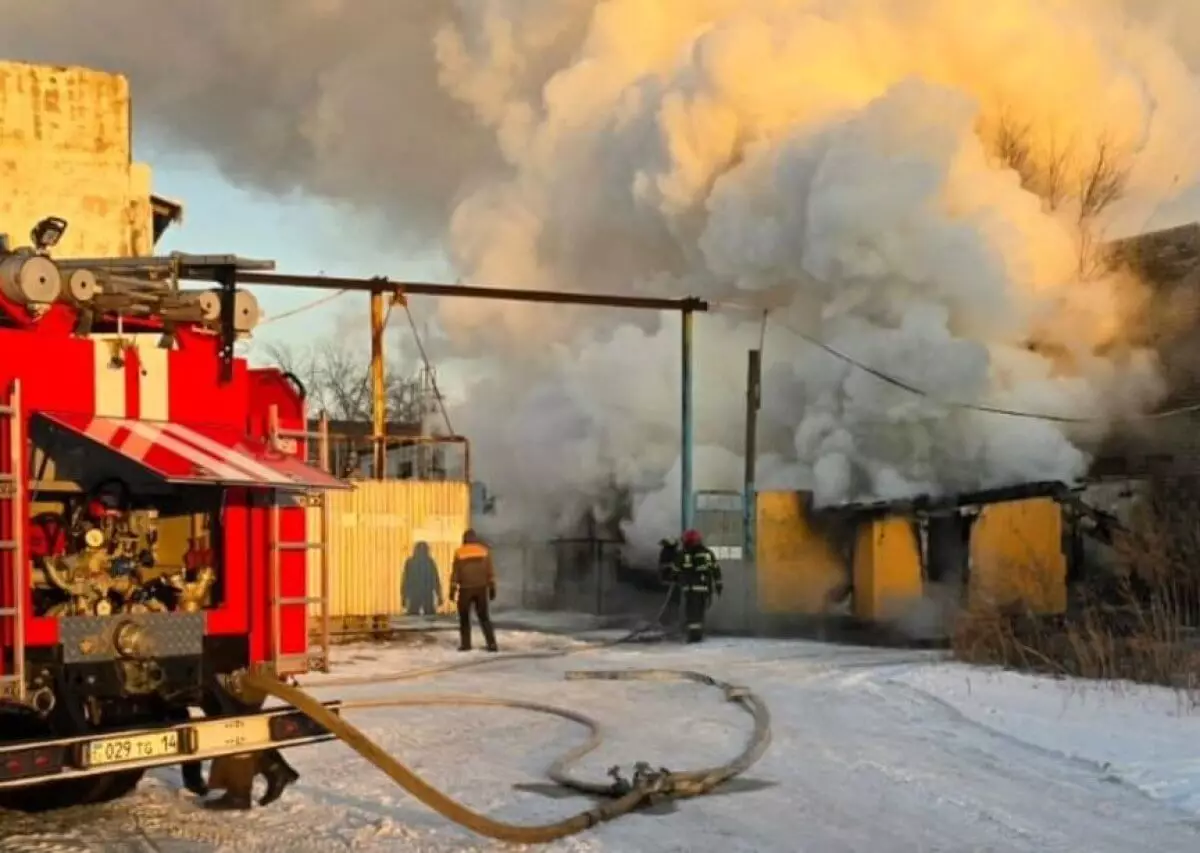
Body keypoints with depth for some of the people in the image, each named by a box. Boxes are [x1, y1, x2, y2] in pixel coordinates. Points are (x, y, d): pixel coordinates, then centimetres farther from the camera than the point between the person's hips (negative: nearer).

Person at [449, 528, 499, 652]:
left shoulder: (459, 553, -3)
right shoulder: (484, 551, 3)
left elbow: (455, 574, -4)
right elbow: (490, 572, 1)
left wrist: (452, 590, -1)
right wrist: (492, 589, 5)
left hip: (465, 589, -2)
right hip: (481, 589, 2)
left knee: (464, 617, 13)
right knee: (484, 617, 7)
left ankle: (465, 644, 9)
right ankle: (492, 644, -2)